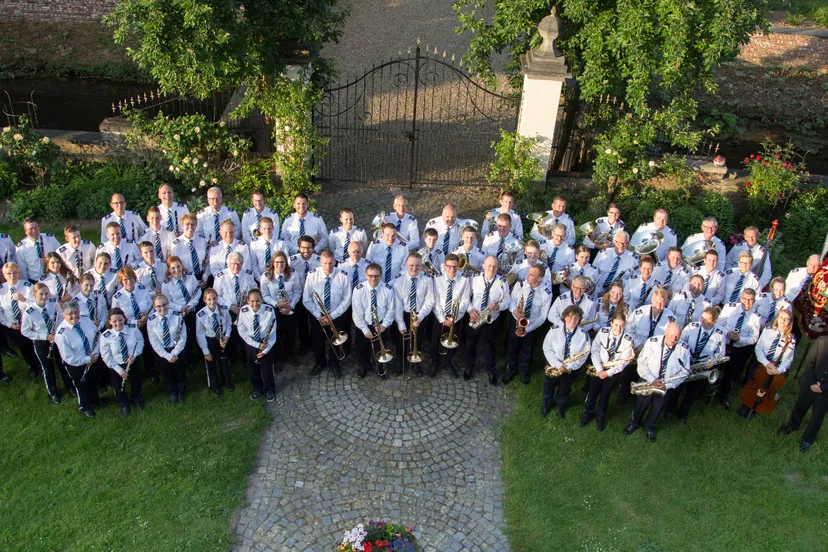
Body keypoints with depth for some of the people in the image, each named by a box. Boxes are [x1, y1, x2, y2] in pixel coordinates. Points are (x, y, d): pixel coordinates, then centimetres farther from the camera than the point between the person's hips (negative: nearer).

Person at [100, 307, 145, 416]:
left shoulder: (133, 329, -21)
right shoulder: (105, 336, -25)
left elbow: (140, 342, -5)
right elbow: (106, 357, -16)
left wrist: (134, 355, -22)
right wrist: (119, 370, -16)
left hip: (133, 363, 2)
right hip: (115, 366, -2)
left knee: (136, 383, 26)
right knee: (119, 388, 21)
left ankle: (137, 399, 59)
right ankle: (124, 404, 53)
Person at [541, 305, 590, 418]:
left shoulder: (583, 335, -18)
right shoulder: (554, 330, -20)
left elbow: (584, 355, -13)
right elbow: (547, 348, -15)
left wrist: (569, 366, -23)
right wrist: (557, 364, -24)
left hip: (571, 369, 0)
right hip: (553, 366, 0)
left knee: (564, 390, 24)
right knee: (548, 387, 24)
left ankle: (560, 406, 54)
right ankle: (546, 404, 54)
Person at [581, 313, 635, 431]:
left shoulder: (628, 340, -18)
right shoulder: (603, 332, -14)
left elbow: (624, 362, -14)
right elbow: (594, 350, -9)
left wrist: (608, 373, -18)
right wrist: (599, 369, -17)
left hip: (614, 371, -1)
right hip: (598, 368, 1)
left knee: (604, 395, 12)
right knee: (592, 392, 11)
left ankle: (600, 417, 38)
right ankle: (588, 413, 38)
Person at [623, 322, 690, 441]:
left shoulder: (684, 349, -17)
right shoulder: (652, 342, -19)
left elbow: (684, 372, -10)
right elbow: (642, 363, -13)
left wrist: (668, 385, -21)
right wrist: (652, 380, -24)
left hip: (667, 386, 1)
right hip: (648, 382, -1)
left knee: (657, 408, 22)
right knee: (640, 405, 18)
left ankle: (650, 426, 51)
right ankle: (634, 422, 49)